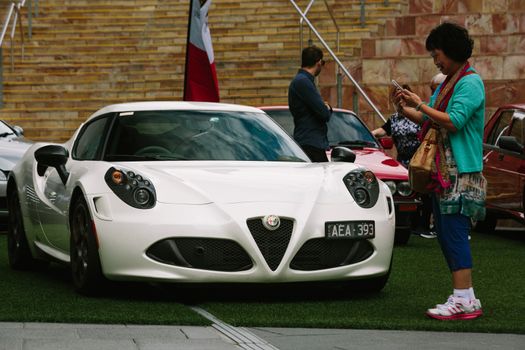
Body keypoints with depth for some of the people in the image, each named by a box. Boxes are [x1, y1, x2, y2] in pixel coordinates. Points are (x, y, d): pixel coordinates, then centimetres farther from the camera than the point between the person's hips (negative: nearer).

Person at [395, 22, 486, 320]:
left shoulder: (470, 83, -11)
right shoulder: (448, 84, 19)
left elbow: (454, 122, -21)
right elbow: (429, 120, 22)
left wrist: (420, 105, -16)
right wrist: (408, 109, 5)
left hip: (461, 172, -10)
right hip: (443, 172, 10)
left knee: (455, 234, -13)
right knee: (446, 234, 9)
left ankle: (464, 300, -14)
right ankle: (465, 298, 13)